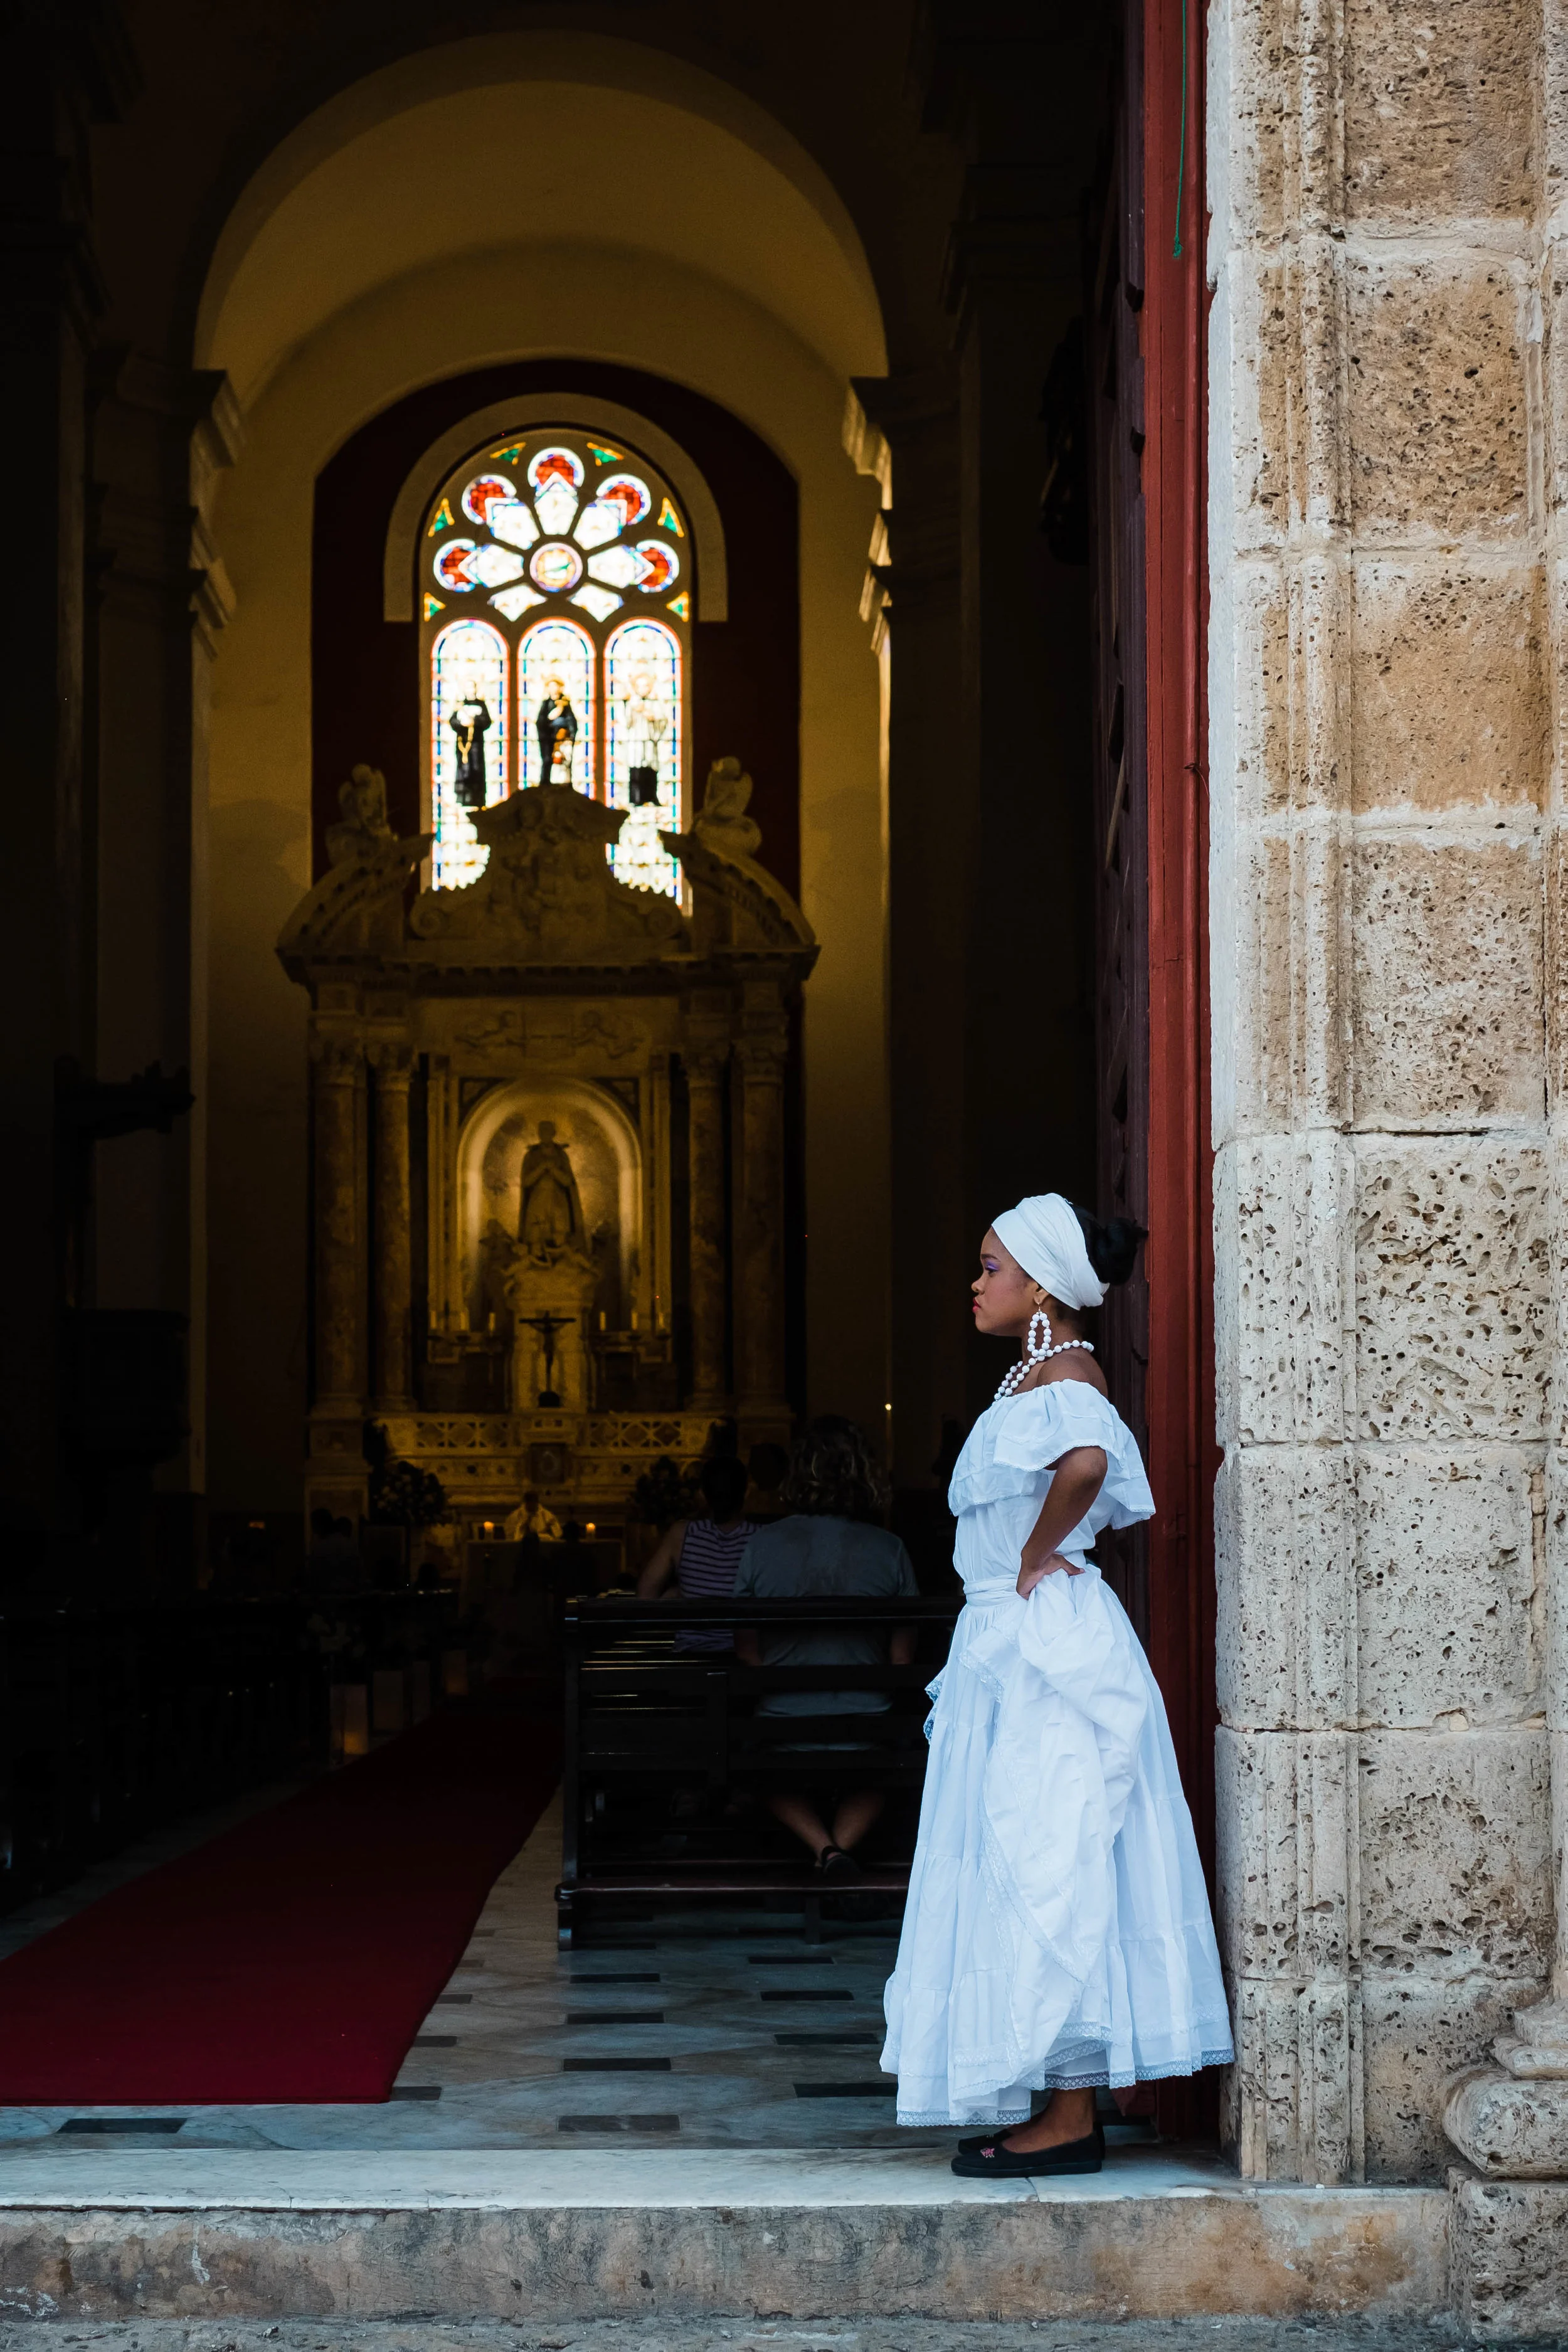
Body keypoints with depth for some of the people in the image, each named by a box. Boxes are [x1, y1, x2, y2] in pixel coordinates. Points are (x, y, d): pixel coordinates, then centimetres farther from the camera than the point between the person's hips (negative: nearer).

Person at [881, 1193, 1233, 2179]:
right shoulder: (1045, 1374, 16)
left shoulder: (1061, 1374, -15)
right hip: (1018, 1651, 10)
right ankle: (1059, 2108, 17)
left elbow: (1085, 1463, -37)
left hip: (1046, 1651, -10)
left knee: (1046, 1870, -7)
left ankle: (1069, 2123, -2)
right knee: (1032, 1875, 12)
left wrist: (1036, 1557, -23)